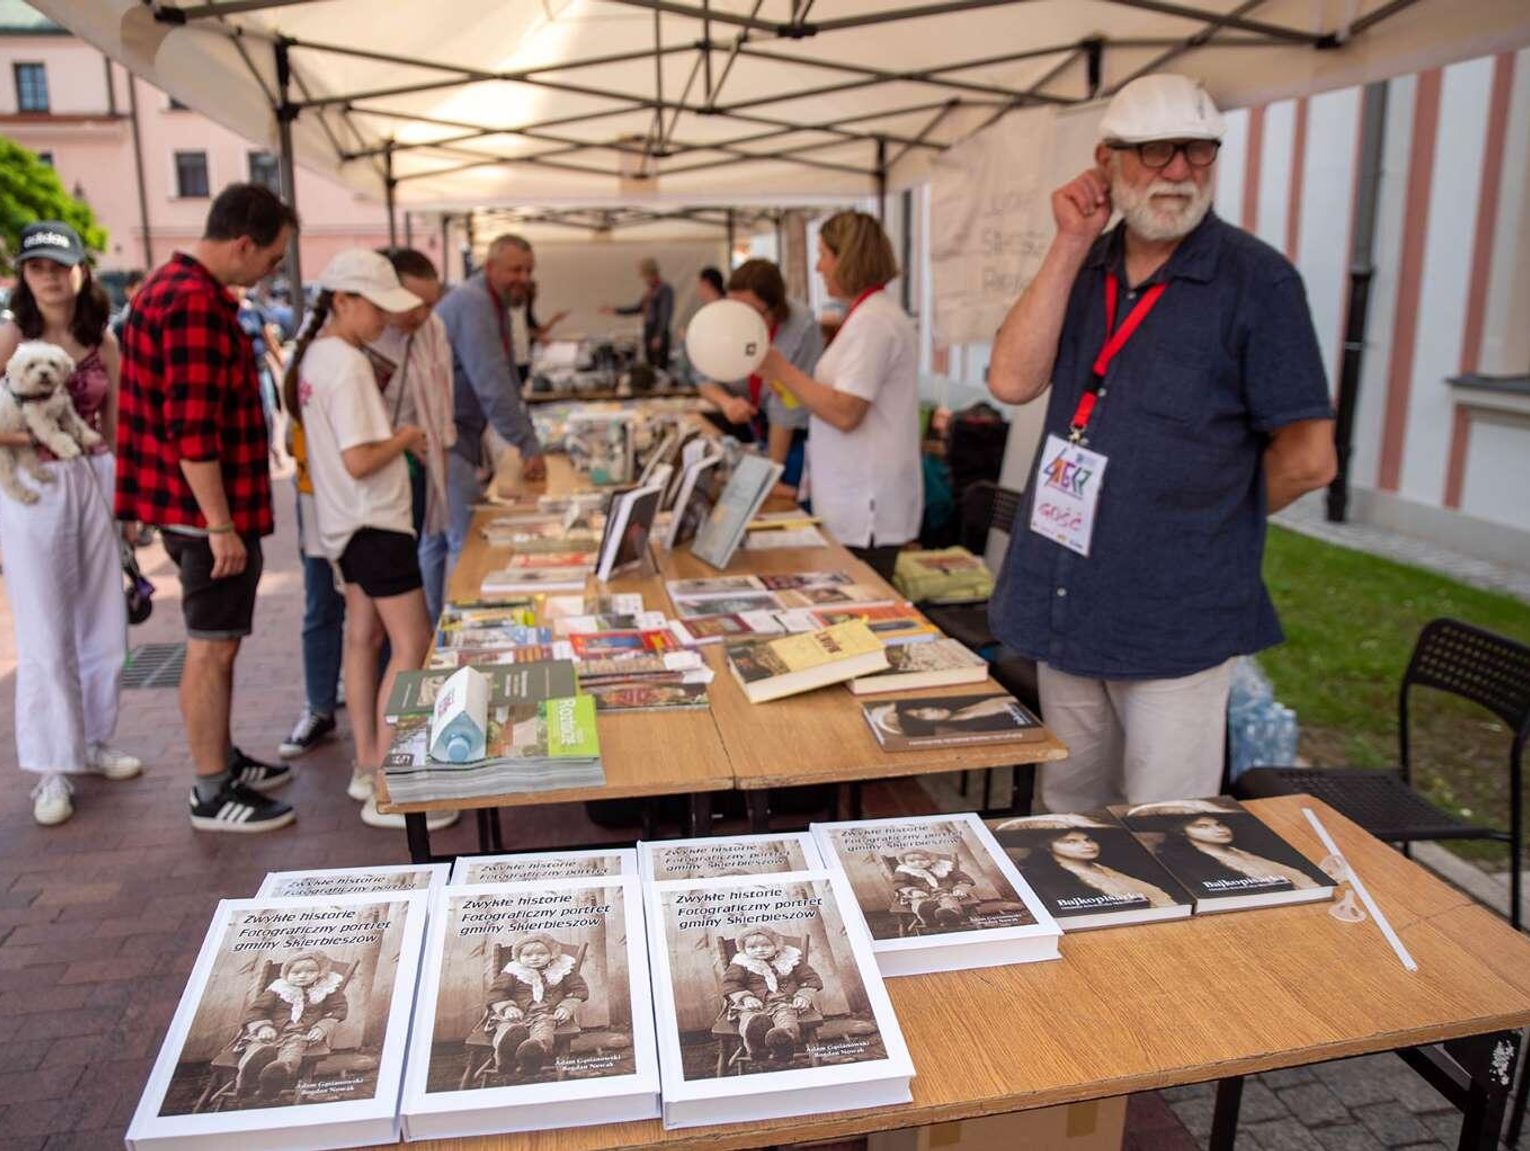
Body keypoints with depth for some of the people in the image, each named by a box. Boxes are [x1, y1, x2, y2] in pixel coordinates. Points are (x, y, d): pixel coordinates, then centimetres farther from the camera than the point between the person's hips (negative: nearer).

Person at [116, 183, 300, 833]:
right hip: (209, 512, -10)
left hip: (197, 509, 10)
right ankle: (213, 794, 10)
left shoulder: (174, 286, 14)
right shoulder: (196, 303, -20)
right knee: (212, 647, -1)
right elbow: (193, 431, -25)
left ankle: (223, 761, 32)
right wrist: (220, 525, -23)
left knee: (216, 642, 19)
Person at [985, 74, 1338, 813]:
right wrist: (1071, 246, -10)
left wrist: (1212, 524, 5)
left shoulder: (1256, 279, -8)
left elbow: (1308, 459, -7)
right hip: (1064, 605, 5)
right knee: (1066, 818, 19)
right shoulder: (1083, 271, 8)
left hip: (1177, 620, -5)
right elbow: (1012, 381, -8)